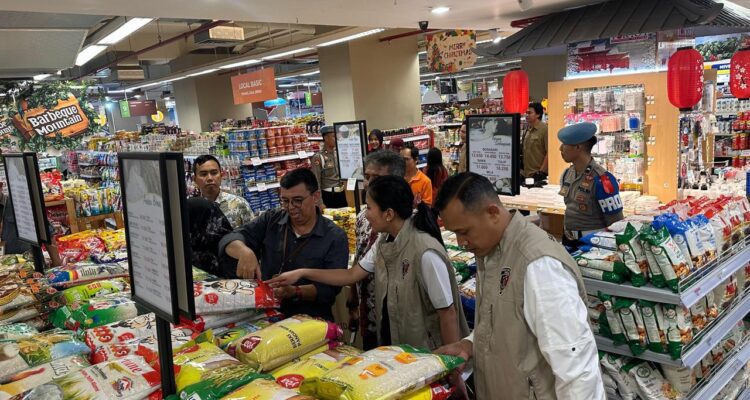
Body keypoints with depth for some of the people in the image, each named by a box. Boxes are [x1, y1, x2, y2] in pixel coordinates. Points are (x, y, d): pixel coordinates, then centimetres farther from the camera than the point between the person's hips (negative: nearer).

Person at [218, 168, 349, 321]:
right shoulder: (271, 220, 9)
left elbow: (330, 289, -8)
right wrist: (244, 252, -24)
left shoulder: (336, 238, -2)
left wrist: (295, 292, -25)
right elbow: (231, 240, -1)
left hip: (311, 319, -2)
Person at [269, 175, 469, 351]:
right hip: (394, 345, 8)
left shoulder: (426, 253, -28)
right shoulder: (384, 242, -2)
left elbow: (448, 311, -22)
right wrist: (302, 273, 2)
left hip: (427, 353, -7)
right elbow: (352, 275, 7)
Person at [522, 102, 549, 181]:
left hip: (538, 174, -7)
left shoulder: (544, 129, -10)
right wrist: (522, 170, 15)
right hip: (525, 174, 7)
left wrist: (541, 171, -16)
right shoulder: (527, 130, 13)